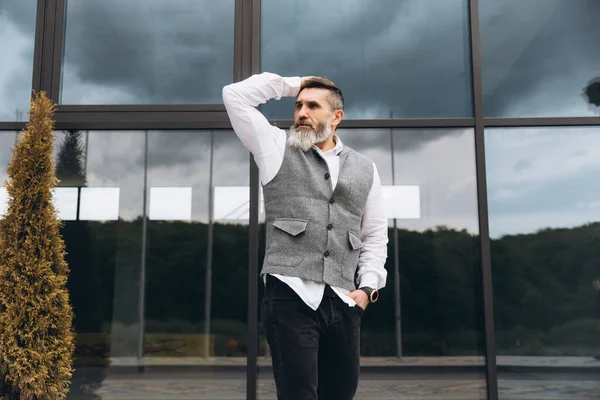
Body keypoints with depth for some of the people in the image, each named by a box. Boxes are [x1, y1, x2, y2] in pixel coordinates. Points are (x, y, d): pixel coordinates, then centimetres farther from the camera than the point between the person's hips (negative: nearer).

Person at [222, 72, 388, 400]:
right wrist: (291, 84, 9)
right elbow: (234, 95, 4)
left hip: (343, 302, 3)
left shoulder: (364, 169, 15)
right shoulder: (277, 149, 9)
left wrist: (368, 287, 4)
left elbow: (375, 235, 15)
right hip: (290, 296, -3)